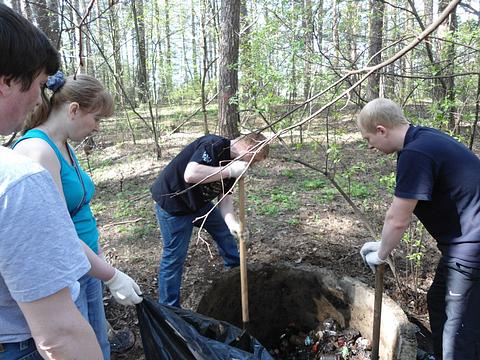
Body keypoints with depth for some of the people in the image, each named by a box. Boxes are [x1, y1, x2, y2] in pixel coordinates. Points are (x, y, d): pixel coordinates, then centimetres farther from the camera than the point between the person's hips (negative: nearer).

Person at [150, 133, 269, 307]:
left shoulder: (232, 163, 0)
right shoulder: (213, 145, -27)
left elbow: (225, 197, -4)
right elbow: (190, 175, -42)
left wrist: (232, 222, -22)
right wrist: (229, 171, -37)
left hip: (199, 202, 9)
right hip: (172, 203, -9)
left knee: (225, 230, 19)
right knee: (174, 257, -2)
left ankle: (236, 270, 44)